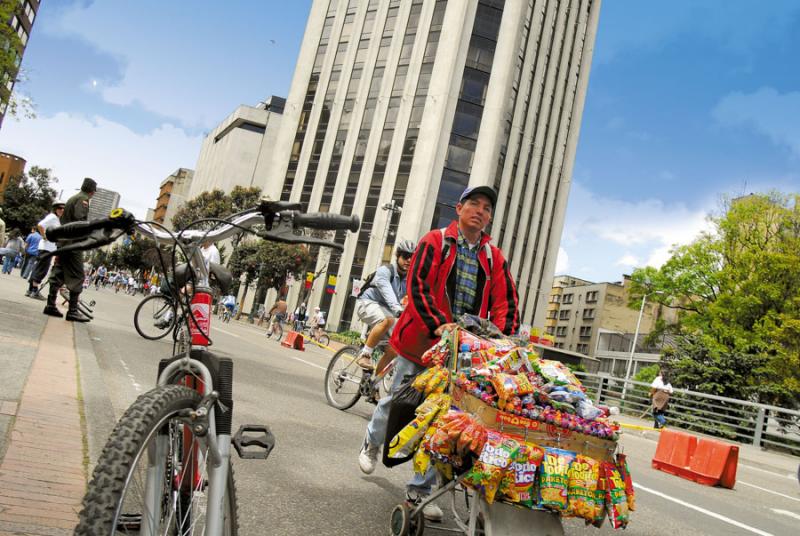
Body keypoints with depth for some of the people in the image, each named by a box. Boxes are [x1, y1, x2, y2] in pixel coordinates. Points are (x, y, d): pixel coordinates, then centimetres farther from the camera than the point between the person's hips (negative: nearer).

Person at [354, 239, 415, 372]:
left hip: (385, 309, 6)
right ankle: (365, 354, -24)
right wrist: (398, 310, -55)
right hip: (368, 303, -6)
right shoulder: (385, 271, -20)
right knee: (388, 320, -37)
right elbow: (387, 293, -38)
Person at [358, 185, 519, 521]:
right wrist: (438, 324, -25)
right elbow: (418, 285, -12)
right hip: (420, 339, -3)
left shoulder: (495, 258, 9)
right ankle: (372, 442, 42)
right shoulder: (435, 241, -1)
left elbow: (506, 303, 4)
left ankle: (419, 490, 16)